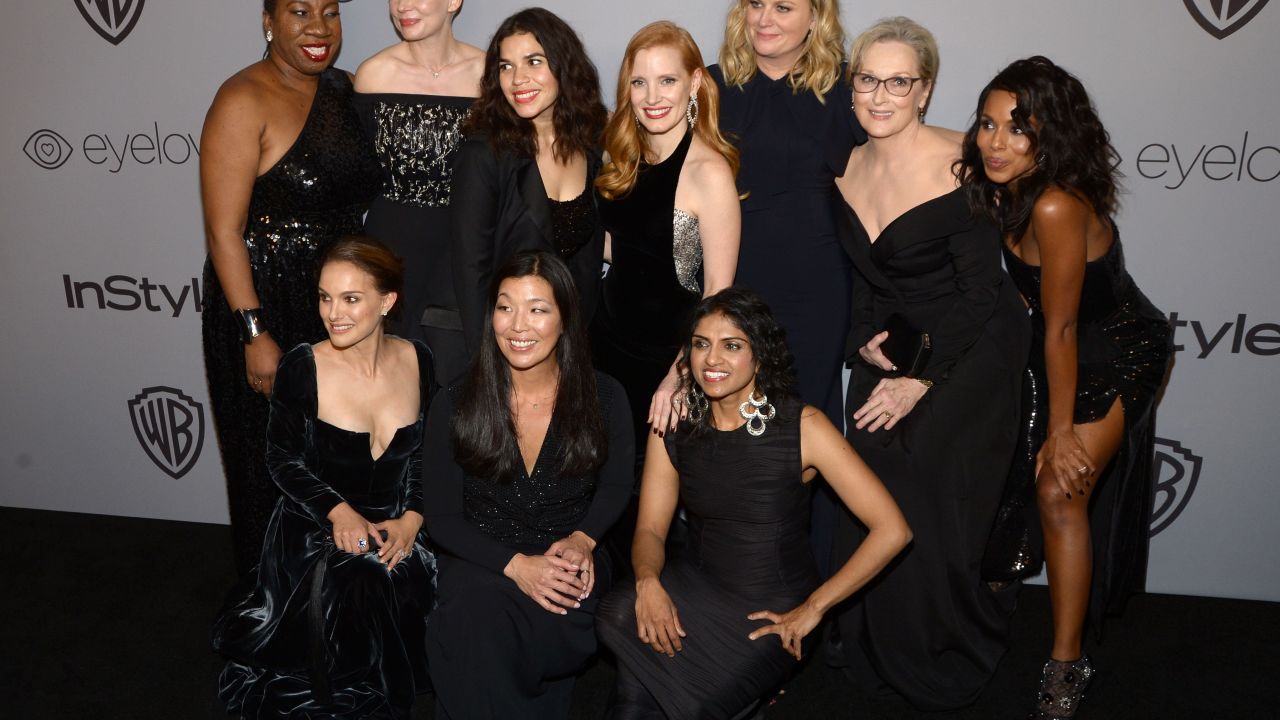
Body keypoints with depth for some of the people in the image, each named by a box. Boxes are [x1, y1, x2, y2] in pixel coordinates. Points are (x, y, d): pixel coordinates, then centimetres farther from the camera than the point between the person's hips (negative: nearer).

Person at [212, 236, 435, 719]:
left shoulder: (418, 361, -5)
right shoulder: (302, 367, -13)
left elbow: (432, 455, 5)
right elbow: (282, 458, -4)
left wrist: (413, 518, -10)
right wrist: (339, 512, -16)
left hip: (398, 532, 2)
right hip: (318, 534, -2)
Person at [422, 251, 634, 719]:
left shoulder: (604, 398, -3)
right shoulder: (455, 408, -4)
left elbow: (616, 486, 12)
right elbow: (441, 518, -1)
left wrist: (582, 539, -9)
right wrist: (515, 564, -16)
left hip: (570, 565, 0)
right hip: (481, 563, 1)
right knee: (474, 615, -34)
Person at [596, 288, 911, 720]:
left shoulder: (802, 426, -14)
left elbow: (893, 531, -16)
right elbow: (650, 529, 1)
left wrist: (813, 608, -14)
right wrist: (648, 582, -22)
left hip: (771, 610, -3)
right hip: (695, 588, 4)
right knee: (618, 617, -26)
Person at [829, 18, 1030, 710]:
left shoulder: (957, 167, -19)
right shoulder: (849, 169, 1)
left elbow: (980, 294, -17)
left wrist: (920, 380, -17)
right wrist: (866, 336, -4)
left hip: (971, 353, -5)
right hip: (888, 348, 6)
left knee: (924, 498, -8)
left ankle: (946, 660, 18)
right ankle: (875, 650, 26)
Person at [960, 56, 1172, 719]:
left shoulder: (1057, 206, -32)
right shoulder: (998, 188, -7)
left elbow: (1061, 328, -26)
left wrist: (1062, 430, -17)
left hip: (1117, 353, -8)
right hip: (1061, 345, 8)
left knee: (1061, 490, -12)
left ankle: (1066, 665, -2)